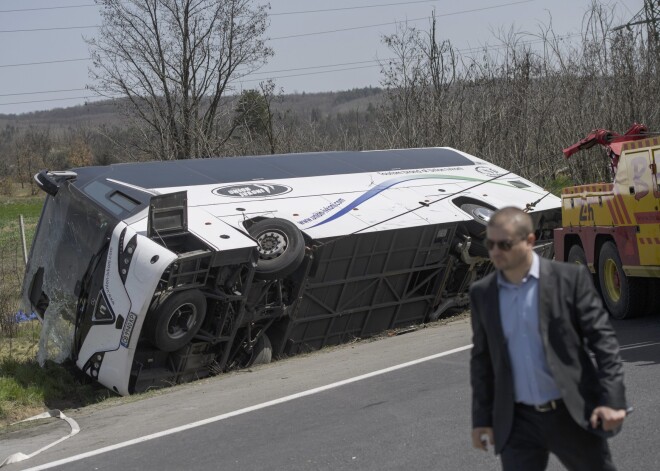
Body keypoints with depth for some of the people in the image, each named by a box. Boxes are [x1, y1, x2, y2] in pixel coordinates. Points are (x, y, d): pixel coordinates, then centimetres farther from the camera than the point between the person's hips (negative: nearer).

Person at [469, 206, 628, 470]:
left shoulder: (570, 278, -6)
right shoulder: (481, 293, 4)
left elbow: (602, 339, -6)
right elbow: (482, 359, 10)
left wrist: (612, 400, -14)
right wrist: (482, 418, 9)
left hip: (574, 415, -2)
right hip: (518, 422, 2)